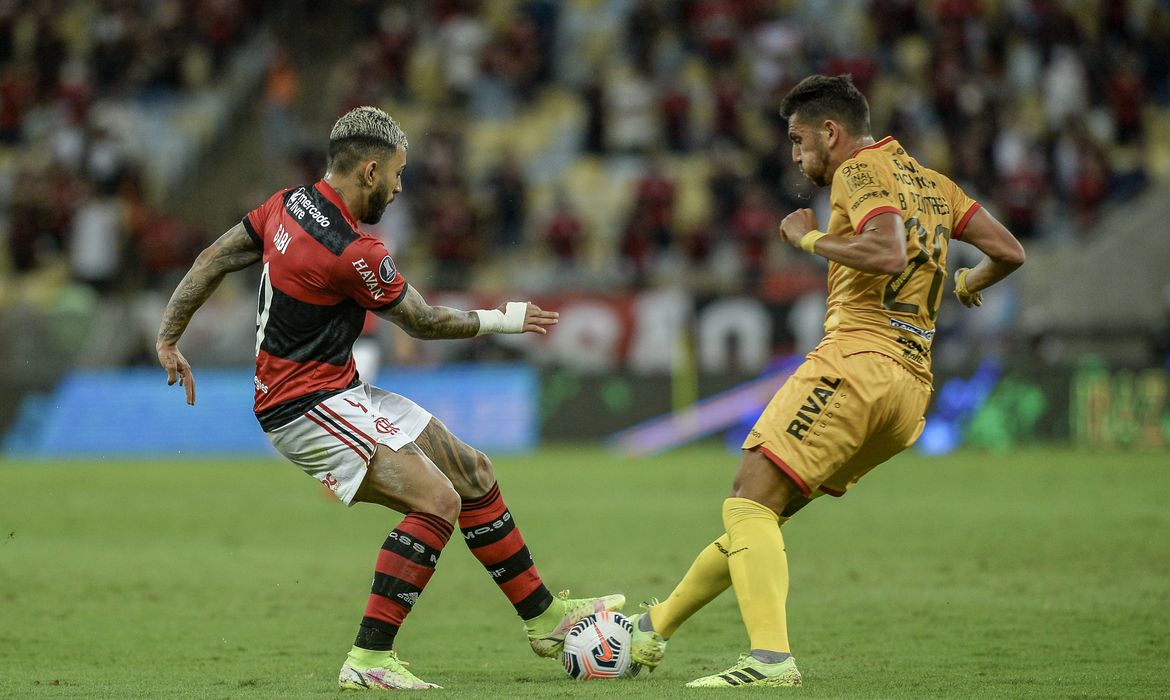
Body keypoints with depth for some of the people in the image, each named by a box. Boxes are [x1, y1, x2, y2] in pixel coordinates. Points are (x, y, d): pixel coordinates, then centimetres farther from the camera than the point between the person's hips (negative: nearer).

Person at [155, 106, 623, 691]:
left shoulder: (289, 204, 3)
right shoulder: (353, 252, -23)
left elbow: (213, 260, 11)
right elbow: (424, 322, -8)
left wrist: (169, 339, 19)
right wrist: (503, 319, 7)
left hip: (343, 395, 10)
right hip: (306, 407, -10)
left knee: (474, 473, 12)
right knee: (436, 500, -24)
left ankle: (546, 619, 24)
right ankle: (368, 660, -21)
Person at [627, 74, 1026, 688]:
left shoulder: (860, 171, -3)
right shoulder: (931, 182, 22)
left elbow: (887, 252, -22)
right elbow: (1009, 252, 19)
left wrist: (809, 238, -8)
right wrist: (966, 286, 39)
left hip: (858, 359, -9)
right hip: (913, 390, 9)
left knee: (749, 502, -15)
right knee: (764, 511, 14)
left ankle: (771, 655, -30)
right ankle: (655, 627, 21)